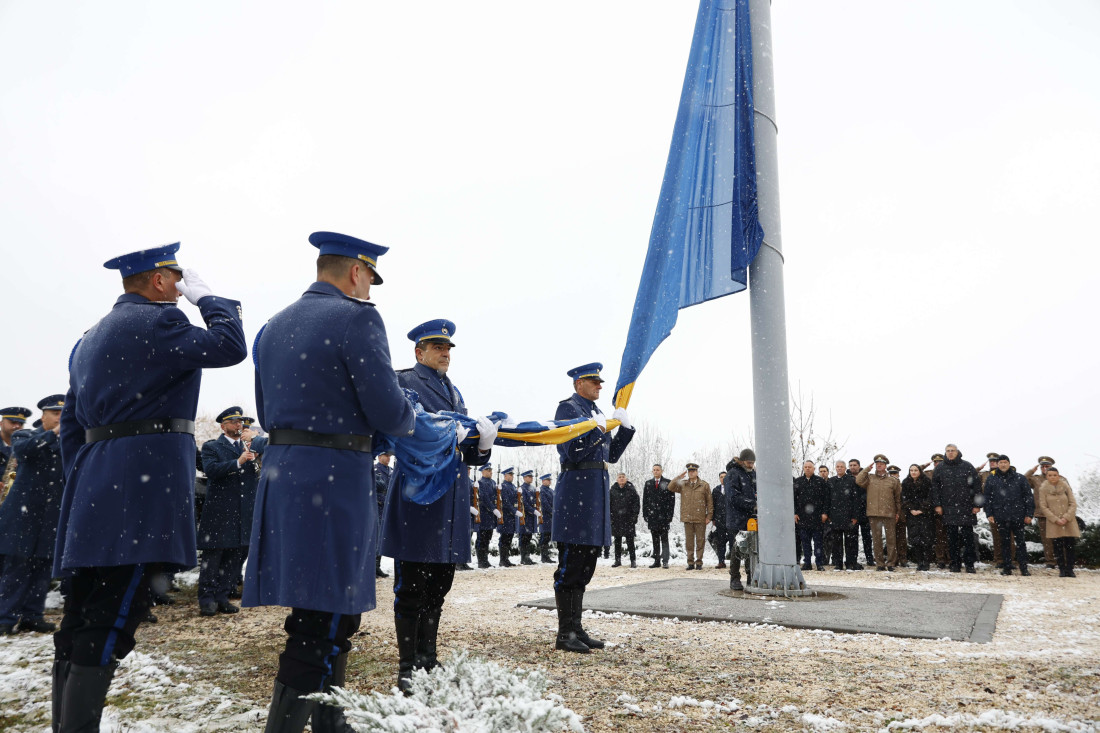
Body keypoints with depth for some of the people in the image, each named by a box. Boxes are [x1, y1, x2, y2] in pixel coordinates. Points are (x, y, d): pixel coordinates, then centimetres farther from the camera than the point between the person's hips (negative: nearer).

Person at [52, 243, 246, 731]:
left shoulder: (90, 338, 23)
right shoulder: (156, 320, -7)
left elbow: (70, 424, 23)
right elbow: (229, 346, -13)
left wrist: (83, 482, 24)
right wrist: (205, 296, 2)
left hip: (92, 488, 10)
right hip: (144, 478, -10)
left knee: (80, 621, 12)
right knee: (111, 621, -9)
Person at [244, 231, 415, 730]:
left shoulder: (272, 327, 15)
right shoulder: (356, 318, -10)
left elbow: (267, 414, 19)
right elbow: (389, 412, -14)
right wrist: (410, 417, 7)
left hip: (280, 472, 9)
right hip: (335, 478, -9)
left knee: (329, 617, 20)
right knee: (323, 624, -2)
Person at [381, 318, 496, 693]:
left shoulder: (454, 392, 20)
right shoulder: (403, 382, -1)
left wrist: (483, 442, -4)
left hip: (452, 495, 7)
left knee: (439, 585, 13)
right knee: (411, 586, -1)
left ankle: (427, 660, 26)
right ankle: (408, 668, 11)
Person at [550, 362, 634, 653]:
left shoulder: (597, 411, 20)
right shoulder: (568, 407, -6)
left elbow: (611, 455, 19)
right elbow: (573, 451, -17)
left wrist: (624, 427, 9)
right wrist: (596, 429, -17)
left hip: (596, 491, 9)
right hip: (576, 488, -9)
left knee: (585, 565, 12)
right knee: (570, 564, -5)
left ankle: (576, 629, 20)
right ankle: (565, 633, 2)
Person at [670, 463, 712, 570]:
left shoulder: (704, 485, 4)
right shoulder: (683, 484, 9)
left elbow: (709, 502, 5)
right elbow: (670, 487, -3)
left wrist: (709, 516, -1)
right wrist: (679, 477, -9)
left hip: (700, 518, -2)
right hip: (687, 518, 2)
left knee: (700, 541, 2)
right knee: (689, 542, 6)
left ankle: (699, 563, 11)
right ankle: (690, 563, 13)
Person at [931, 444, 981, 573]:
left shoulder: (967, 466, 4)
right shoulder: (939, 469, 8)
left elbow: (977, 485, 3)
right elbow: (935, 487, 9)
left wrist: (977, 505, -2)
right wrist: (937, 504, 1)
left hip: (966, 508, -1)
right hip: (948, 508, 1)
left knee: (968, 536, 0)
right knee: (952, 538, 3)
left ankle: (969, 564, 8)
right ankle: (955, 564, 9)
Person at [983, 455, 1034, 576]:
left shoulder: (1020, 479, 5)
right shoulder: (991, 480, 8)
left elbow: (1028, 497, 6)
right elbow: (987, 498, 10)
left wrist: (1029, 514, 0)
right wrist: (989, 514, 2)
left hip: (1018, 516, -1)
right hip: (1001, 517, 1)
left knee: (1020, 542, 3)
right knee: (1005, 543, 6)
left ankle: (1024, 568, 10)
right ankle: (1007, 567, 11)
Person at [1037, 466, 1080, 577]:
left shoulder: (1065, 486, 3)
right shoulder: (1043, 488, 0)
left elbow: (1073, 504, 2)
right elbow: (1043, 507, -1)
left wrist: (1066, 518, -10)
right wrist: (1056, 519, -10)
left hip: (1069, 521, 1)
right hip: (1053, 523, -1)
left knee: (1070, 546, -1)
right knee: (1058, 547, -1)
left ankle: (1069, 569, 8)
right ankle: (1062, 569, 7)